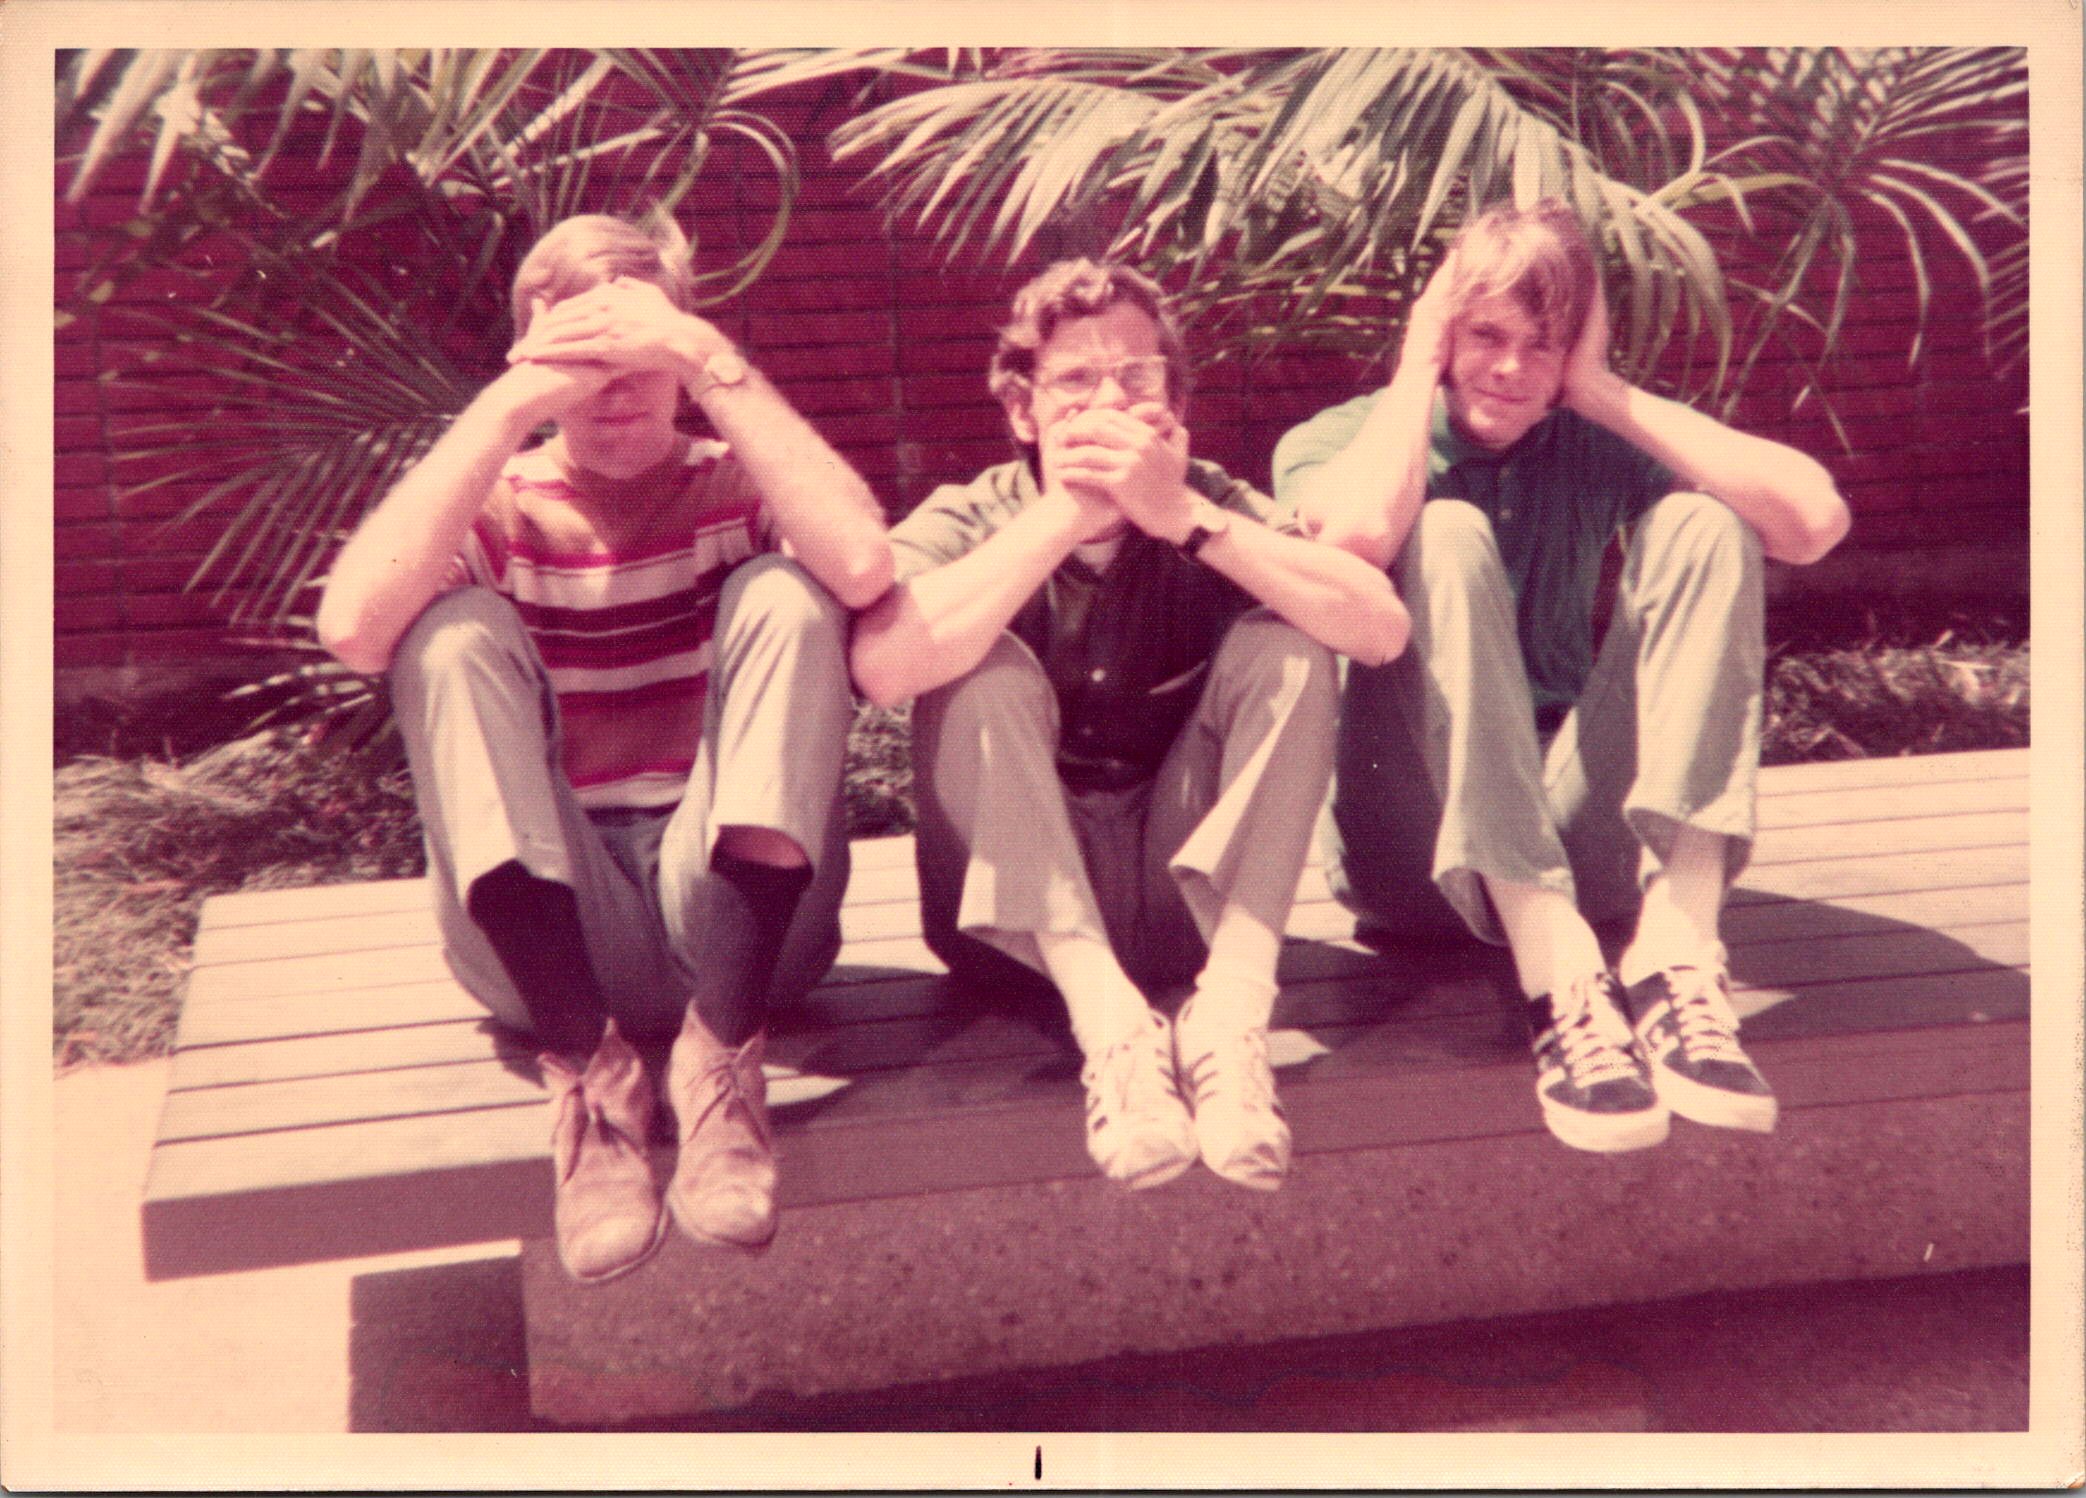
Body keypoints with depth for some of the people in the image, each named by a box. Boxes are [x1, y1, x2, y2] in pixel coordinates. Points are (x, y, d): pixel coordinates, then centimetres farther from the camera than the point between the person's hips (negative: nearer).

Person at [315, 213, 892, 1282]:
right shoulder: (490, 510, 7)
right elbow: (352, 625, -18)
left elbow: (864, 564, -21)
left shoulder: (740, 487, 6)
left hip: (741, 918, 0)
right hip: (546, 932, 0)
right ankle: (587, 1064, -26)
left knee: (785, 590, -19)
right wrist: (510, 406, -17)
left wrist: (712, 360, -19)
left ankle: (722, 1045, -24)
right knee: (454, 625, -20)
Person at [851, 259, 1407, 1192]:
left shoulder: (1216, 512, -1)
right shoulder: (969, 521, -5)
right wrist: (1060, 518, -27)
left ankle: (1232, 1012, -29)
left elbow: (1380, 629, -21)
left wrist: (1184, 516, -27)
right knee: (984, 665, -24)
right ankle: (1108, 1022, -34)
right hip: (1017, 913, -1)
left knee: (1282, 639, -17)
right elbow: (882, 666, -29)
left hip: (1196, 891, 2)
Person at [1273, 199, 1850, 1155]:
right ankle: (1562, 982, -39)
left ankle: (1675, 955, -29)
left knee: (1702, 523, -13)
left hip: (1575, 837, 3)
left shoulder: (1594, 450, 9)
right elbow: (1356, 535, -27)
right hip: (1415, 852, -3)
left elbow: (1815, 519, -10)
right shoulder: (1342, 439, 2)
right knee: (1444, 535, -25)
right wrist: (1415, 376, -10)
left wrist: (1608, 393, -6)